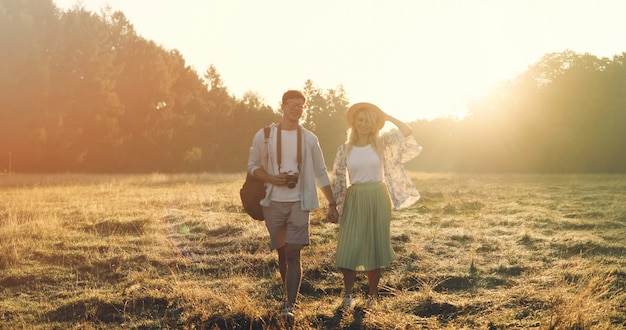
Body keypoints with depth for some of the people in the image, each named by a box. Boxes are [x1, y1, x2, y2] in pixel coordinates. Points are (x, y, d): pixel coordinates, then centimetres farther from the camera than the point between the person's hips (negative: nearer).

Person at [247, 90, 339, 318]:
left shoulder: (309, 139, 2)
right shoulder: (264, 136, -1)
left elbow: (321, 173, 8)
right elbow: (253, 166, 5)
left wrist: (332, 204, 5)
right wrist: (273, 179, -14)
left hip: (299, 203, -1)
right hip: (273, 203, 1)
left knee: (293, 254, -10)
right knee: (282, 253, 11)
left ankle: (289, 305, -10)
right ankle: (289, 294, 28)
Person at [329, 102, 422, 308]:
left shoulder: (381, 143, 2)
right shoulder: (345, 149, 4)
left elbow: (407, 132, -9)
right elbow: (338, 180, 7)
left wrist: (387, 117, -1)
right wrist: (334, 206, 3)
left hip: (378, 199, 0)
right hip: (354, 200, 0)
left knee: (376, 246, 6)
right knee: (349, 246, -6)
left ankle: (373, 295, 17)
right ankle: (348, 294, 6)